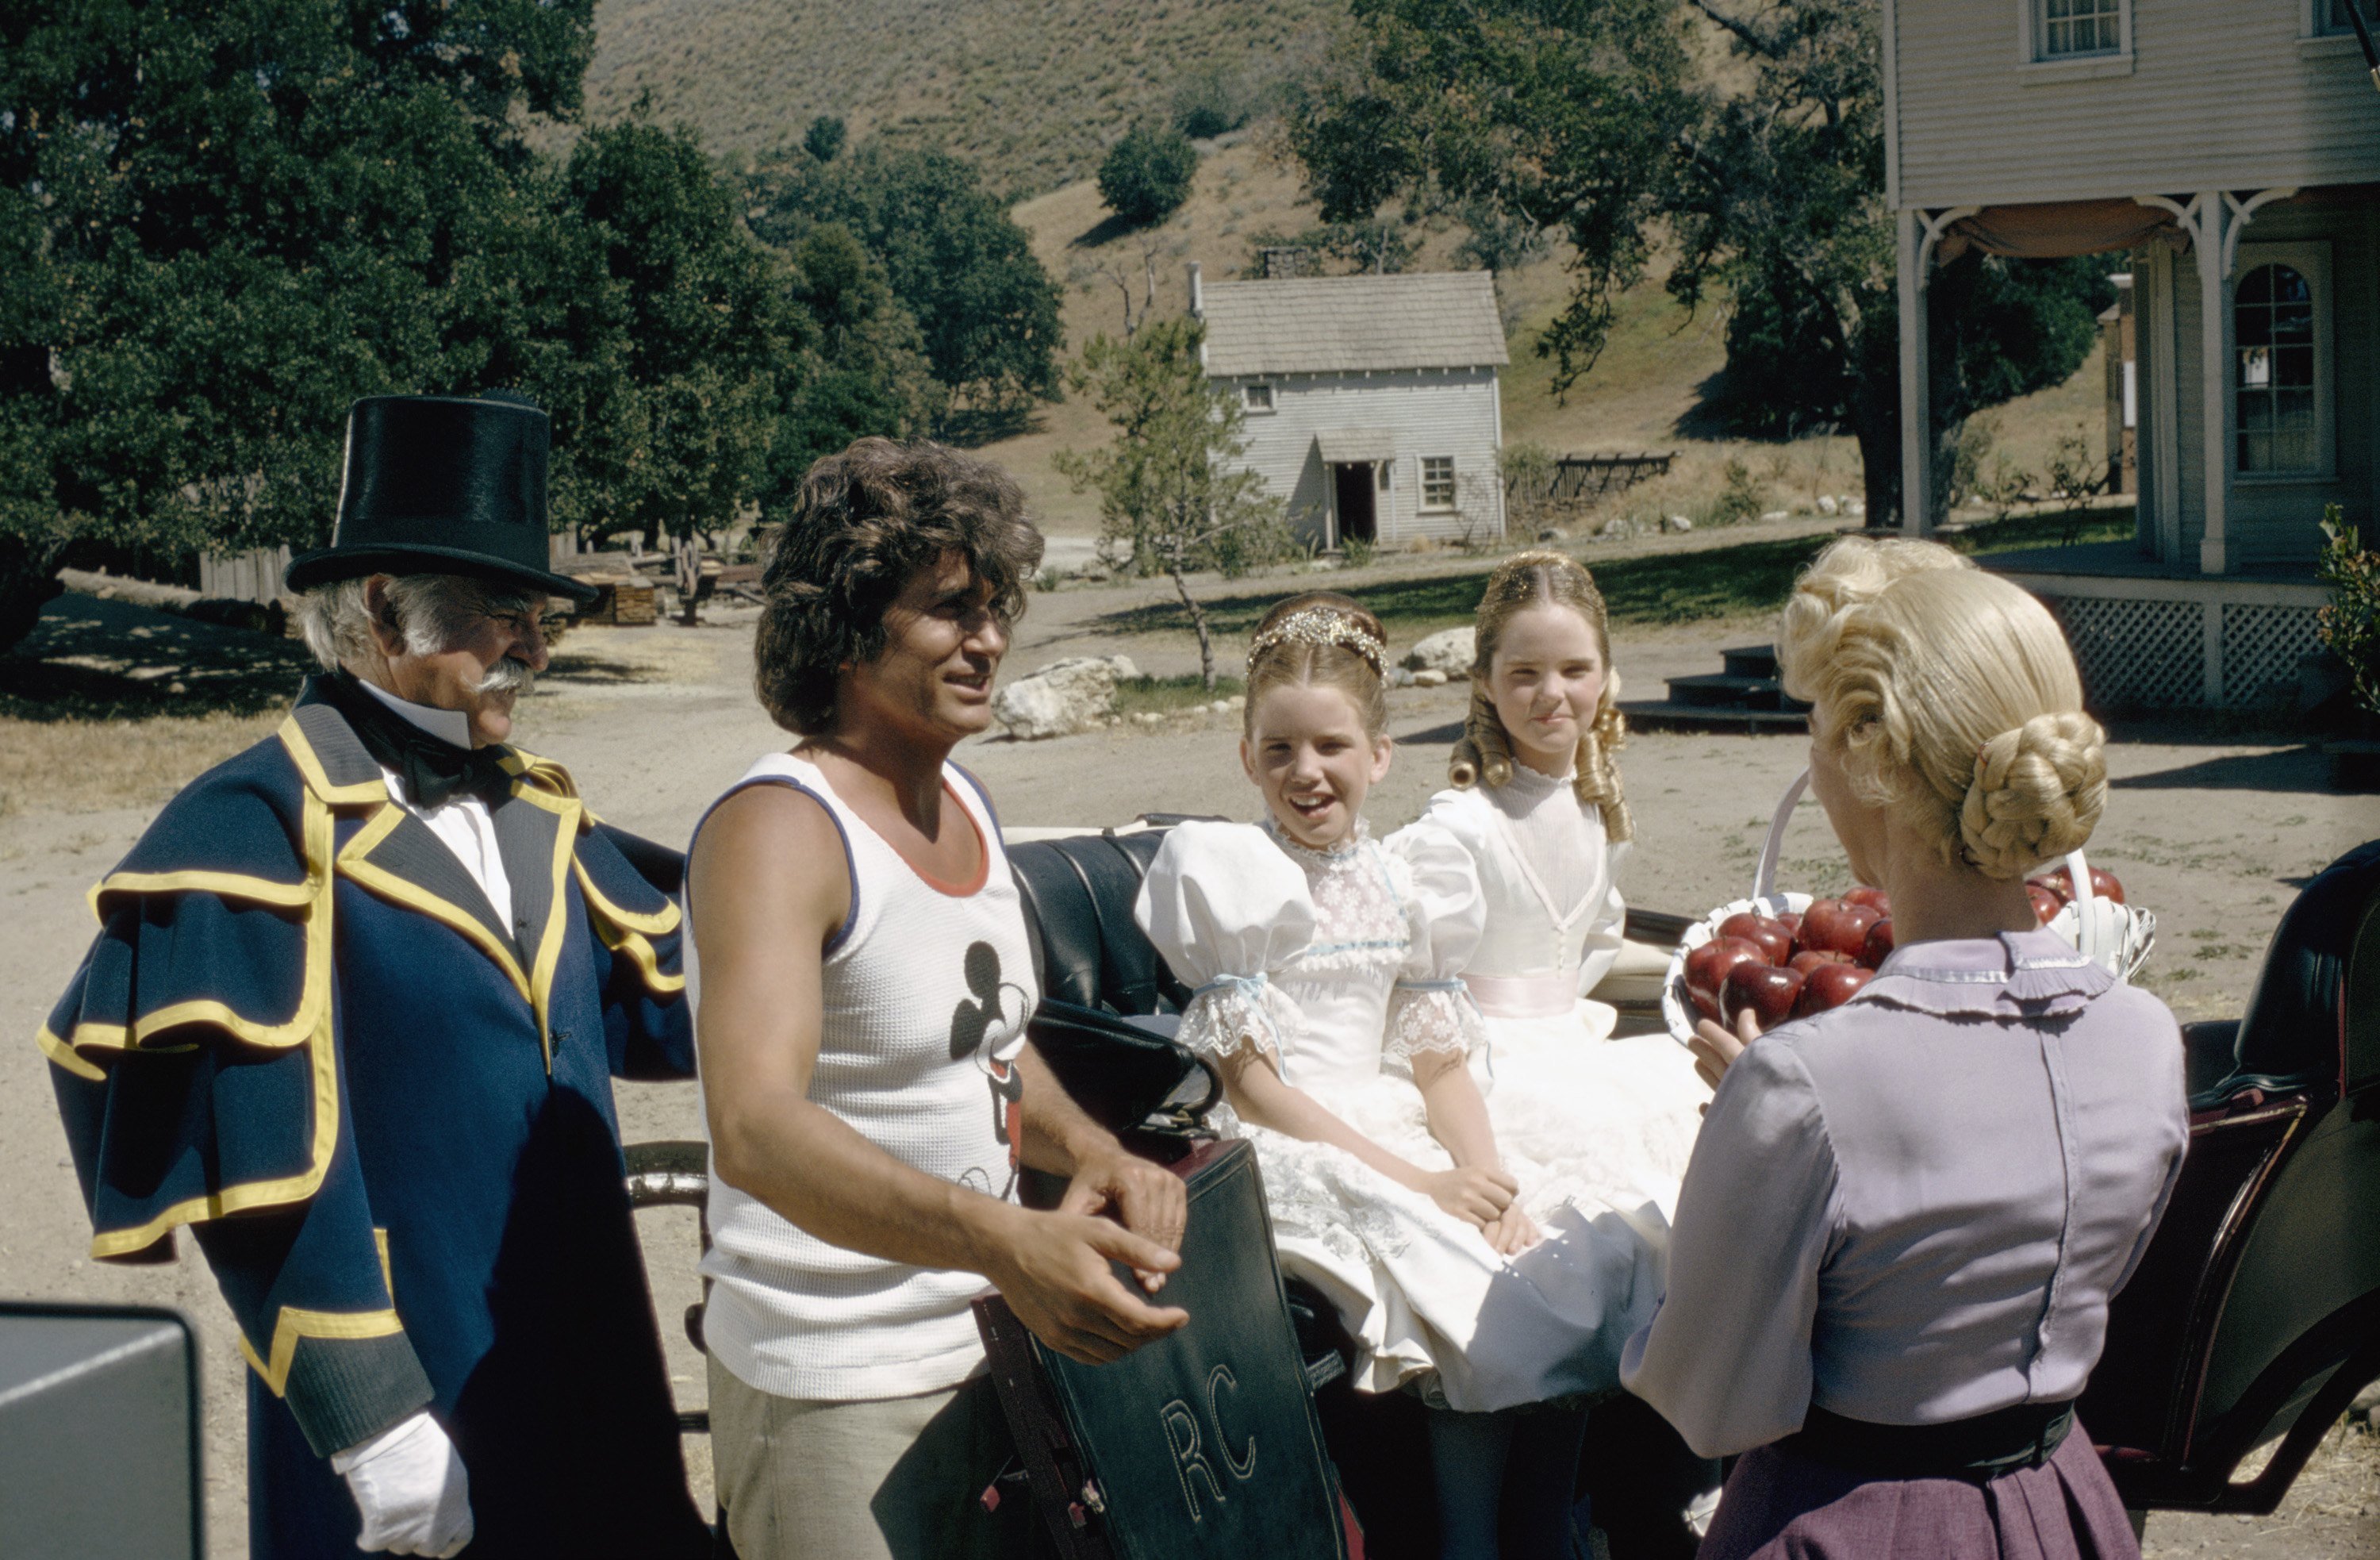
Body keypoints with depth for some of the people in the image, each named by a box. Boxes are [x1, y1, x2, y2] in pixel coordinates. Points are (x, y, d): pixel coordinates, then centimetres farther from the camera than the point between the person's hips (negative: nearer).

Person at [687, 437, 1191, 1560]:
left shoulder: (963, 802, 7)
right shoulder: (778, 827, -20)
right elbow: (756, 1129, -35)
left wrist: (1090, 1152, -2)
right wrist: (1005, 1243, -47)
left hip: (986, 1346, 8)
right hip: (836, 1394, -8)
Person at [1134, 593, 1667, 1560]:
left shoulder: (1404, 880, 12)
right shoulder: (1231, 875, -4)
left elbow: (1441, 1063, 11)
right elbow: (1249, 1083, -9)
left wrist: (1489, 1176, -10)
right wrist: (1416, 1184, -15)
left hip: (1404, 1138, 6)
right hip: (1288, 1154, -6)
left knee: (1593, 1259, -14)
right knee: (1484, 1306, -24)